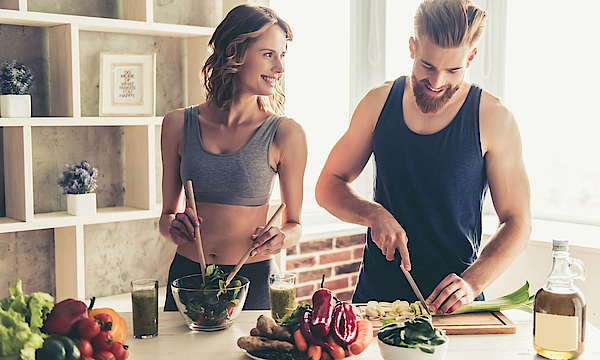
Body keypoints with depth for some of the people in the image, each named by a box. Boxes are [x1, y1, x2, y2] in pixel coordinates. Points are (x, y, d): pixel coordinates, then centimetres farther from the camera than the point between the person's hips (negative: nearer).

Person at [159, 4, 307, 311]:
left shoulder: (285, 133, -6)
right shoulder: (178, 125, 0)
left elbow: (294, 224, 4)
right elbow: (166, 214, 10)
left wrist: (282, 237, -17)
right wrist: (174, 227, -12)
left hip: (254, 280, -2)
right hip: (187, 274, 2)